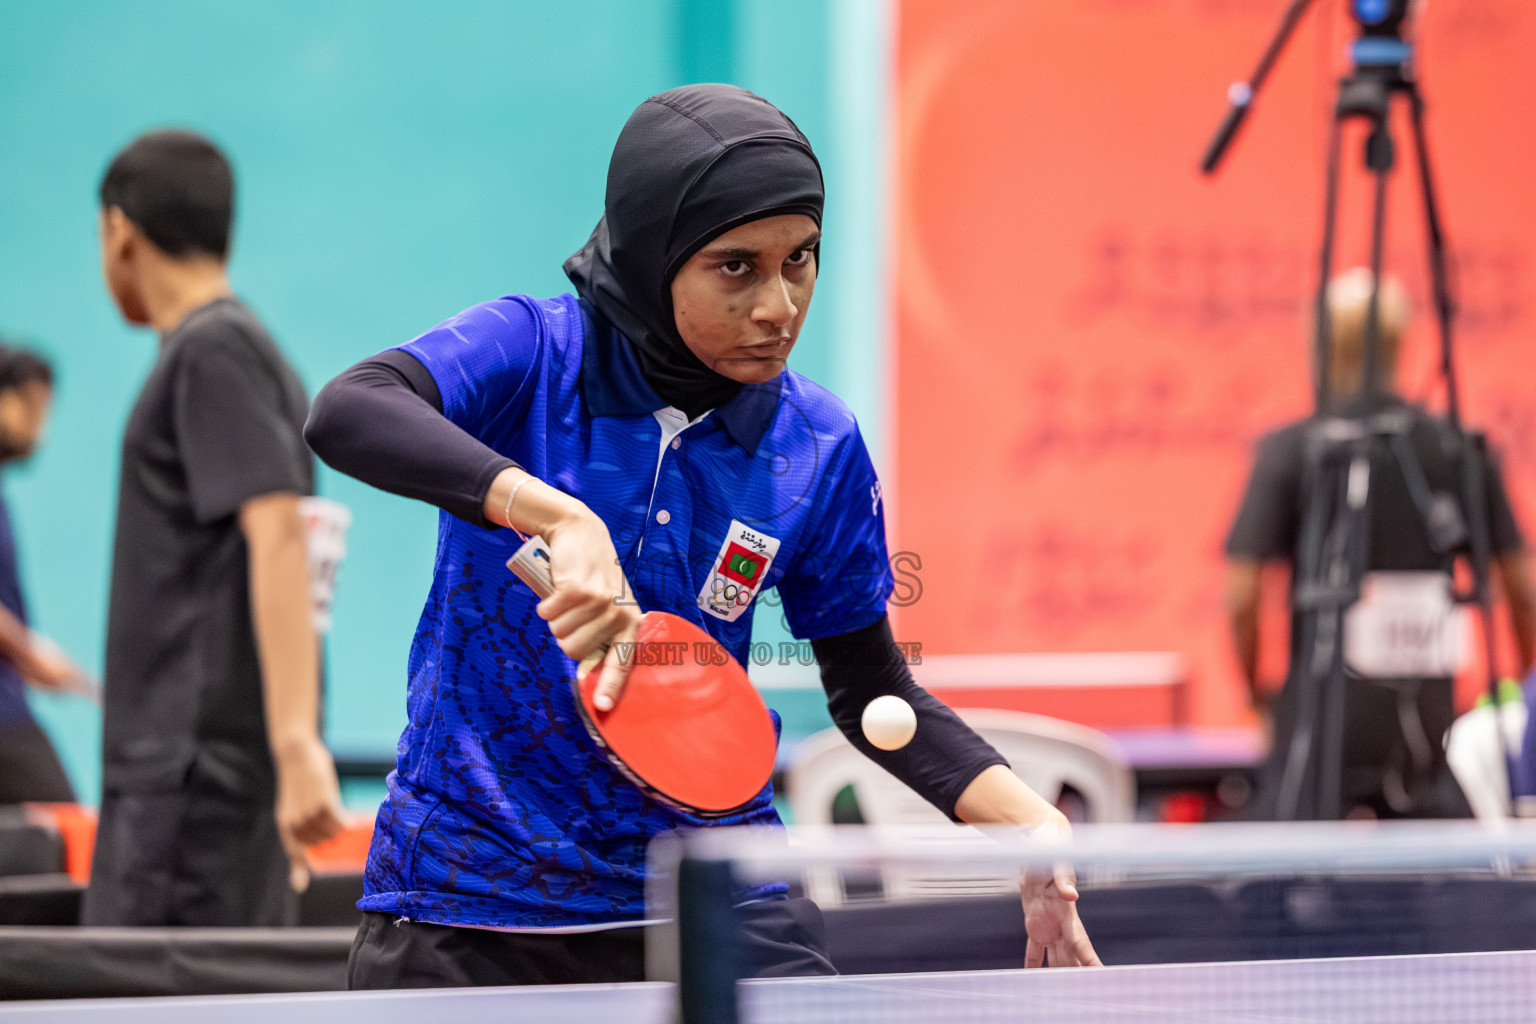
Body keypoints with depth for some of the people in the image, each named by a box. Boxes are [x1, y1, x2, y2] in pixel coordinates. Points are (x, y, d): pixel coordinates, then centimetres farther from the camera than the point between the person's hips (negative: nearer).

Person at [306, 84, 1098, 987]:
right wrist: (557, 515, -43)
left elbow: (871, 688, 9)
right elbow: (348, 414, -30)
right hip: (469, 888, -2)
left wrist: (1029, 819, -6)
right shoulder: (529, 353, -11)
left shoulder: (819, 448, -1)